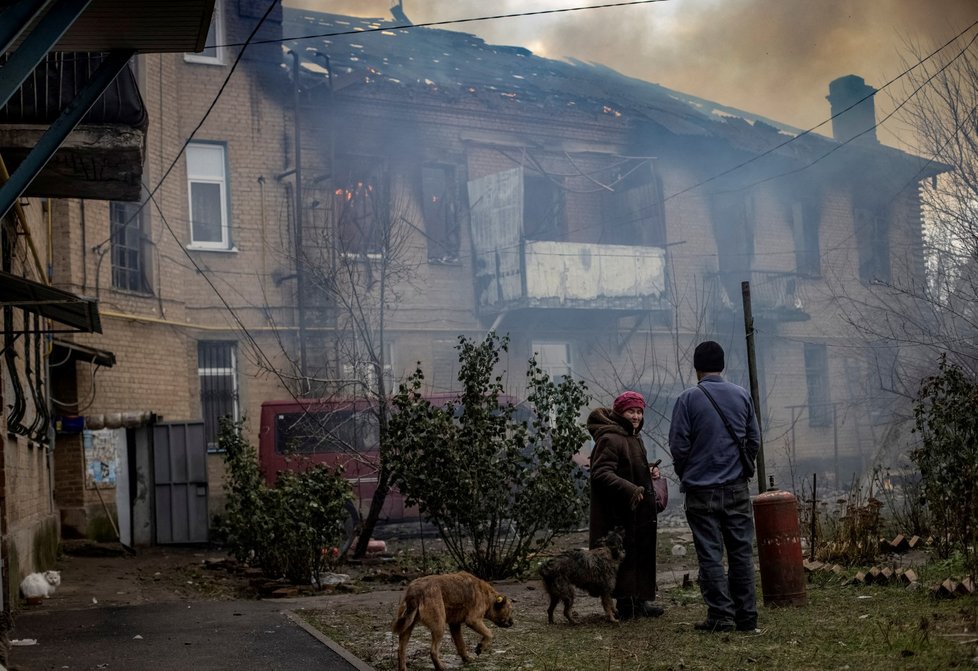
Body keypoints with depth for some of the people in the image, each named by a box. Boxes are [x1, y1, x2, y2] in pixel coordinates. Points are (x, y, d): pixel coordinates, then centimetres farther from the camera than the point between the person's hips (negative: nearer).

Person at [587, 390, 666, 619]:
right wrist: (630, 489, -30)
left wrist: (649, 472, 12)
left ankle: (638, 600, 23)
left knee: (641, 555, 13)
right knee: (625, 555, -7)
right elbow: (601, 473, -24)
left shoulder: (633, 437, 18)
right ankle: (626, 604, 0)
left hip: (640, 511, 10)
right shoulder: (609, 439, -15)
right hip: (621, 512, -10)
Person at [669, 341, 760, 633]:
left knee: (710, 556, 1)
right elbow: (754, 440, 9)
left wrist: (686, 476, 10)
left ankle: (721, 615, -1)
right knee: (741, 552, 9)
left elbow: (678, 445, -7)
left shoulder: (688, 399, -7)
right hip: (737, 488, 3)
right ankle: (746, 615, 10)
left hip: (702, 491, -3)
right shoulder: (742, 395, 4)